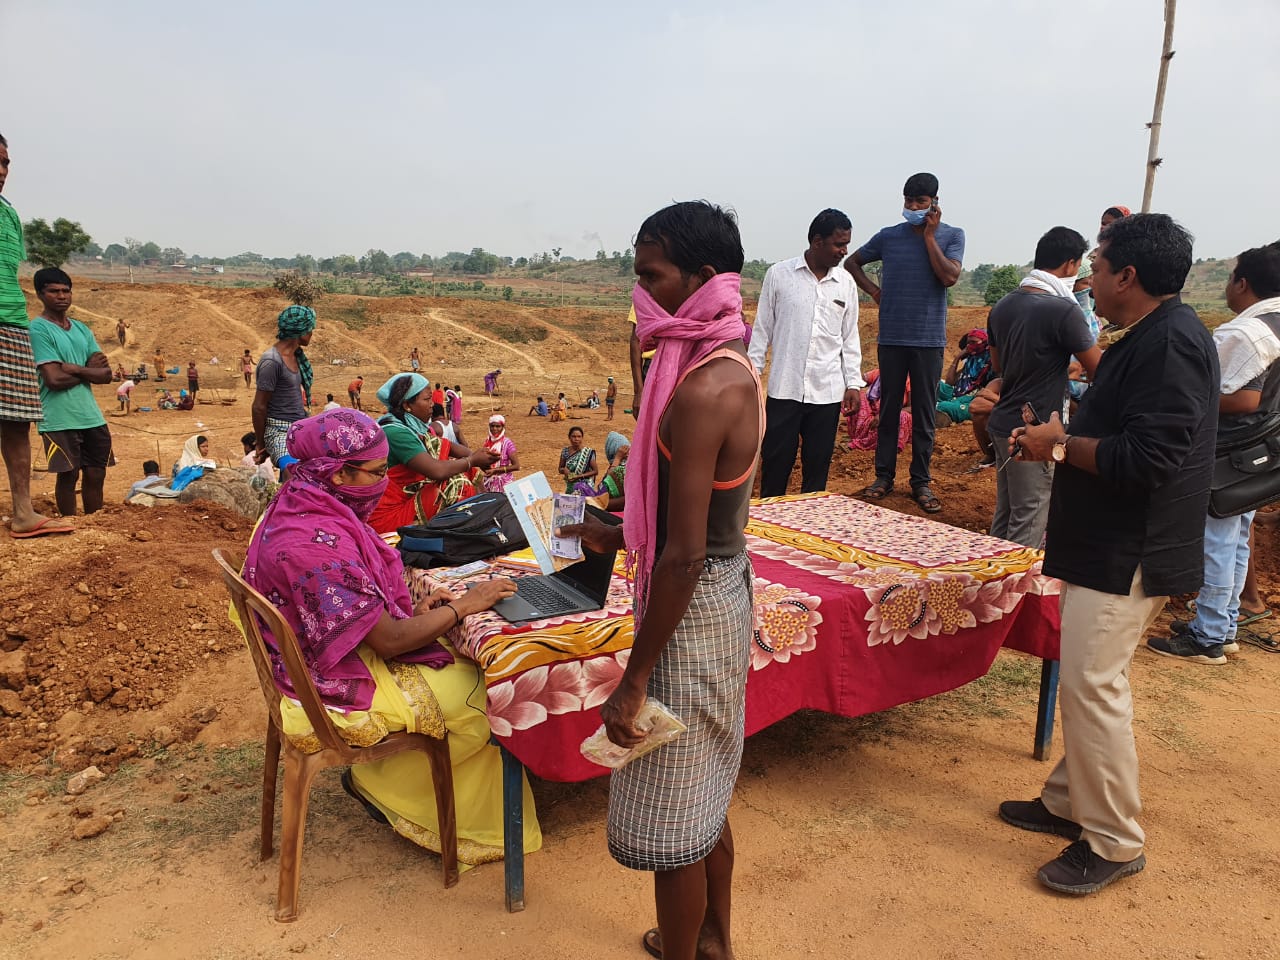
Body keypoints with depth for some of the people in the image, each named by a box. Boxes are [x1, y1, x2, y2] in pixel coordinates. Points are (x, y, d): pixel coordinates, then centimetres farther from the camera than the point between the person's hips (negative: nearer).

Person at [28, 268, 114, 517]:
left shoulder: (82, 329, 13)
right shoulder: (37, 329, -7)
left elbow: (106, 374, 6)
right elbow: (54, 379, -16)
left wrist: (74, 368, -10)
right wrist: (89, 370, -3)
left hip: (92, 415, 6)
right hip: (60, 419, -6)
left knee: (96, 475, 9)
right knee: (68, 476, 1)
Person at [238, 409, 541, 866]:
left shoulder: (297, 510, 0)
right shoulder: (319, 542, -30)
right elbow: (387, 640, -26)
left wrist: (412, 610, 0)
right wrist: (464, 605, -16)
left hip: (321, 664, 9)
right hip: (340, 688, -9)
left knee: (468, 669, 7)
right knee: (483, 701, -5)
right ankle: (378, 782, 12)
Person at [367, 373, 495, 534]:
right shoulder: (395, 432, -23)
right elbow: (437, 471, -31)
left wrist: (475, 456, -12)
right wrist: (473, 460, -15)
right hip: (390, 516, -10)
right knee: (456, 483, -22)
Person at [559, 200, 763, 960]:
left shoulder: (701, 391, -26)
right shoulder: (735, 365, 5)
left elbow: (683, 556, -26)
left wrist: (634, 679, -19)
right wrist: (618, 536, 16)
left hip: (693, 610, -10)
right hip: (726, 590, 10)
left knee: (670, 818, 9)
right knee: (706, 793, 25)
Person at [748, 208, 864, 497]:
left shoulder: (845, 282, 8)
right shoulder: (779, 274, 0)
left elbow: (850, 337, 12)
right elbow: (762, 330, 3)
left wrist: (854, 383, 6)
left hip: (827, 392, 3)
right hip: (784, 388, -2)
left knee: (817, 468, 9)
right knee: (775, 465, 2)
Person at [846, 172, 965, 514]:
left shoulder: (952, 236, 2)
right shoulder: (888, 236, 5)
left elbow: (949, 277, -14)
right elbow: (852, 262, 17)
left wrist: (929, 235, -10)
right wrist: (873, 290, 3)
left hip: (929, 338, -1)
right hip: (891, 336, 1)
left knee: (924, 413, 4)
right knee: (888, 409, 8)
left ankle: (921, 482, 13)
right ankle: (884, 476, 17)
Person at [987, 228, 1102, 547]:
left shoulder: (1003, 305, 7)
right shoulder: (1063, 310, -17)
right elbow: (1100, 370, -11)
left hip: (1002, 424, 8)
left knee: (1003, 517, 17)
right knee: (1027, 528, 1)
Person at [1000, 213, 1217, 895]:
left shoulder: (1170, 343, -19)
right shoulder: (1150, 337, 15)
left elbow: (1146, 457, -27)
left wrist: (1062, 445, -15)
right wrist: (1059, 441, 6)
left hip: (1127, 555, -11)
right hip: (1107, 547, 11)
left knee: (1092, 686, -6)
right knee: (1085, 680, 16)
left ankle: (1113, 844, 9)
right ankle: (1070, 802, 29)